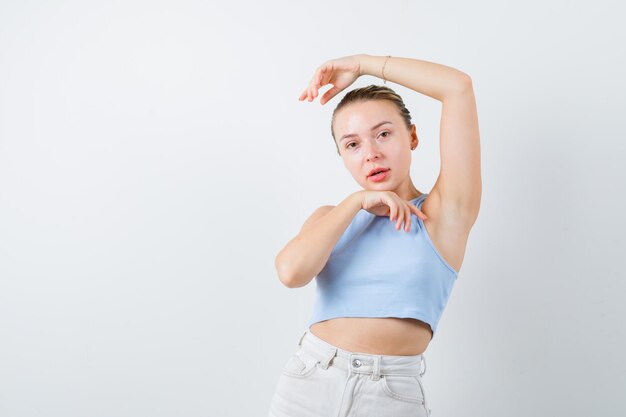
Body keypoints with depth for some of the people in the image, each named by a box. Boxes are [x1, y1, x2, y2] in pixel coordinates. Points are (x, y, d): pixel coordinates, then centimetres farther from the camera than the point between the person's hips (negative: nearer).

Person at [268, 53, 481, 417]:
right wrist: (357, 201, -7)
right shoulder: (330, 218, 10)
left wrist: (361, 64, -2)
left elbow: (458, 86, -11)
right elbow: (292, 272, -12)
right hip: (306, 384, 3)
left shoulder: (444, 213, -3)